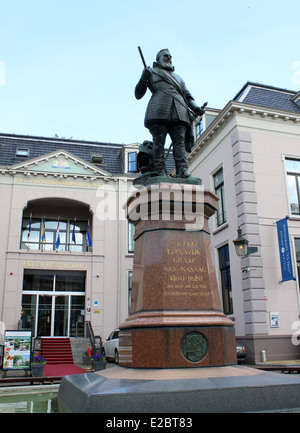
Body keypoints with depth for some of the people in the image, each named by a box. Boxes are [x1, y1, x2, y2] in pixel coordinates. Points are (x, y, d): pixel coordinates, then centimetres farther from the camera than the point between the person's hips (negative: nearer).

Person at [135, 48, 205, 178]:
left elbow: (187, 96, 27)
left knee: (179, 141, -13)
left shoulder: (178, 78, 40)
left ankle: (183, 171, -24)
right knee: (159, 141, -14)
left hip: (179, 112, 3)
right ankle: (161, 171, -18)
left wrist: (195, 107, 6)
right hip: (159, 110, -3)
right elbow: (138, 94, 19)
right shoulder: (152, 72, 27)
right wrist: (143, 79, 0)